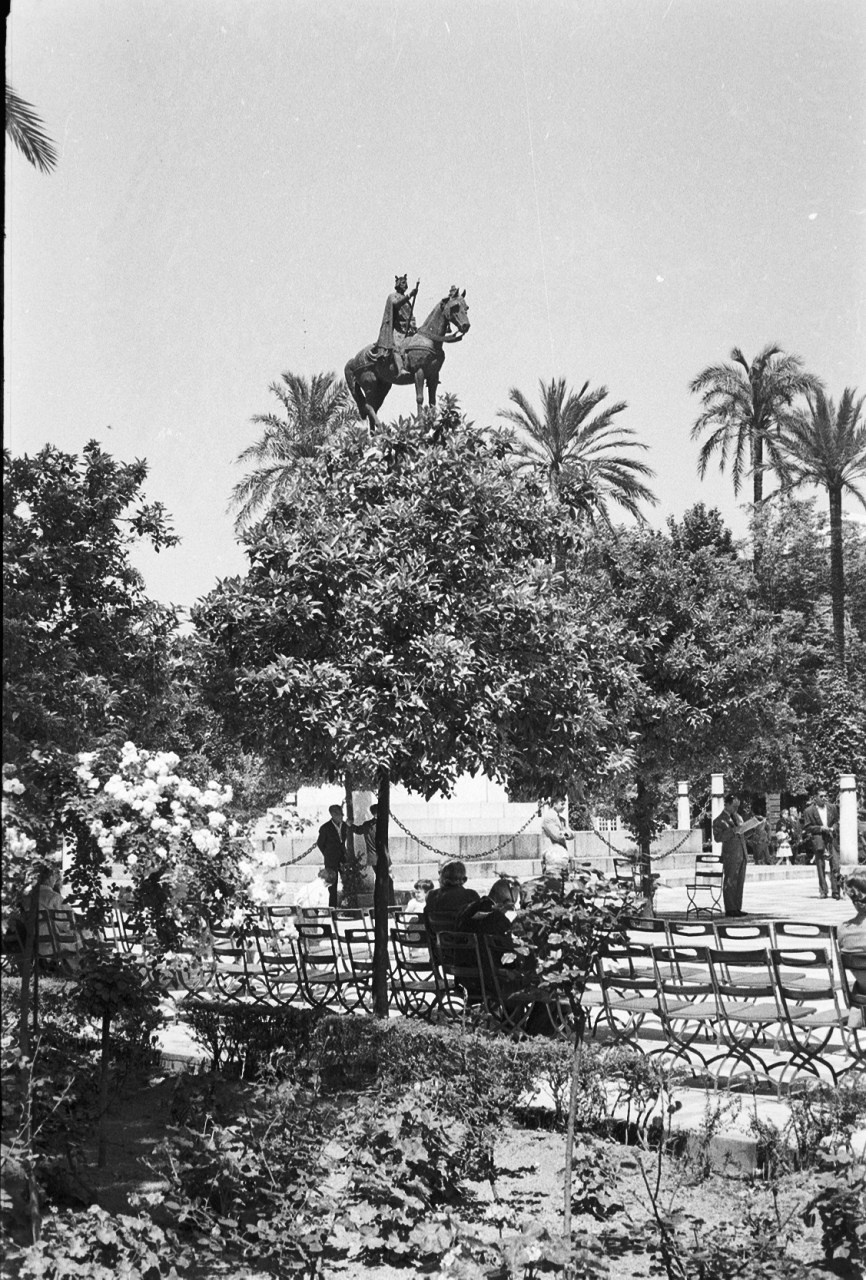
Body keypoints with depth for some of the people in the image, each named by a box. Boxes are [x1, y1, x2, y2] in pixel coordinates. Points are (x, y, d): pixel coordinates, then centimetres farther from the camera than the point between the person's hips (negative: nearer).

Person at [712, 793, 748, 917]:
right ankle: (729, 909, -1)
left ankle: (737, 908, 13)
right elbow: (717, 838, -14)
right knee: (730, 884, -5)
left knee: (740, 883, 8)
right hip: (730, 856, -7)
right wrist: (733, 831, -22)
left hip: (742, 855, 7)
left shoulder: (738, 817, 18)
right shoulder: (719, 820, -5)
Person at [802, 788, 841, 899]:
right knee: (821, 868, 2)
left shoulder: (832, 808, 10)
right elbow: (807, 827, -2)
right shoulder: (809, 811, -1)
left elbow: (837, 821, 16)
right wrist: (820, 828, -12)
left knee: (835, 865, -7)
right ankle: (823, 891, 9)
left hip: (832, 840, 2)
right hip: (818, 841, -2)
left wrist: (832, 829, -4)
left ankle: (835, 891, -2)